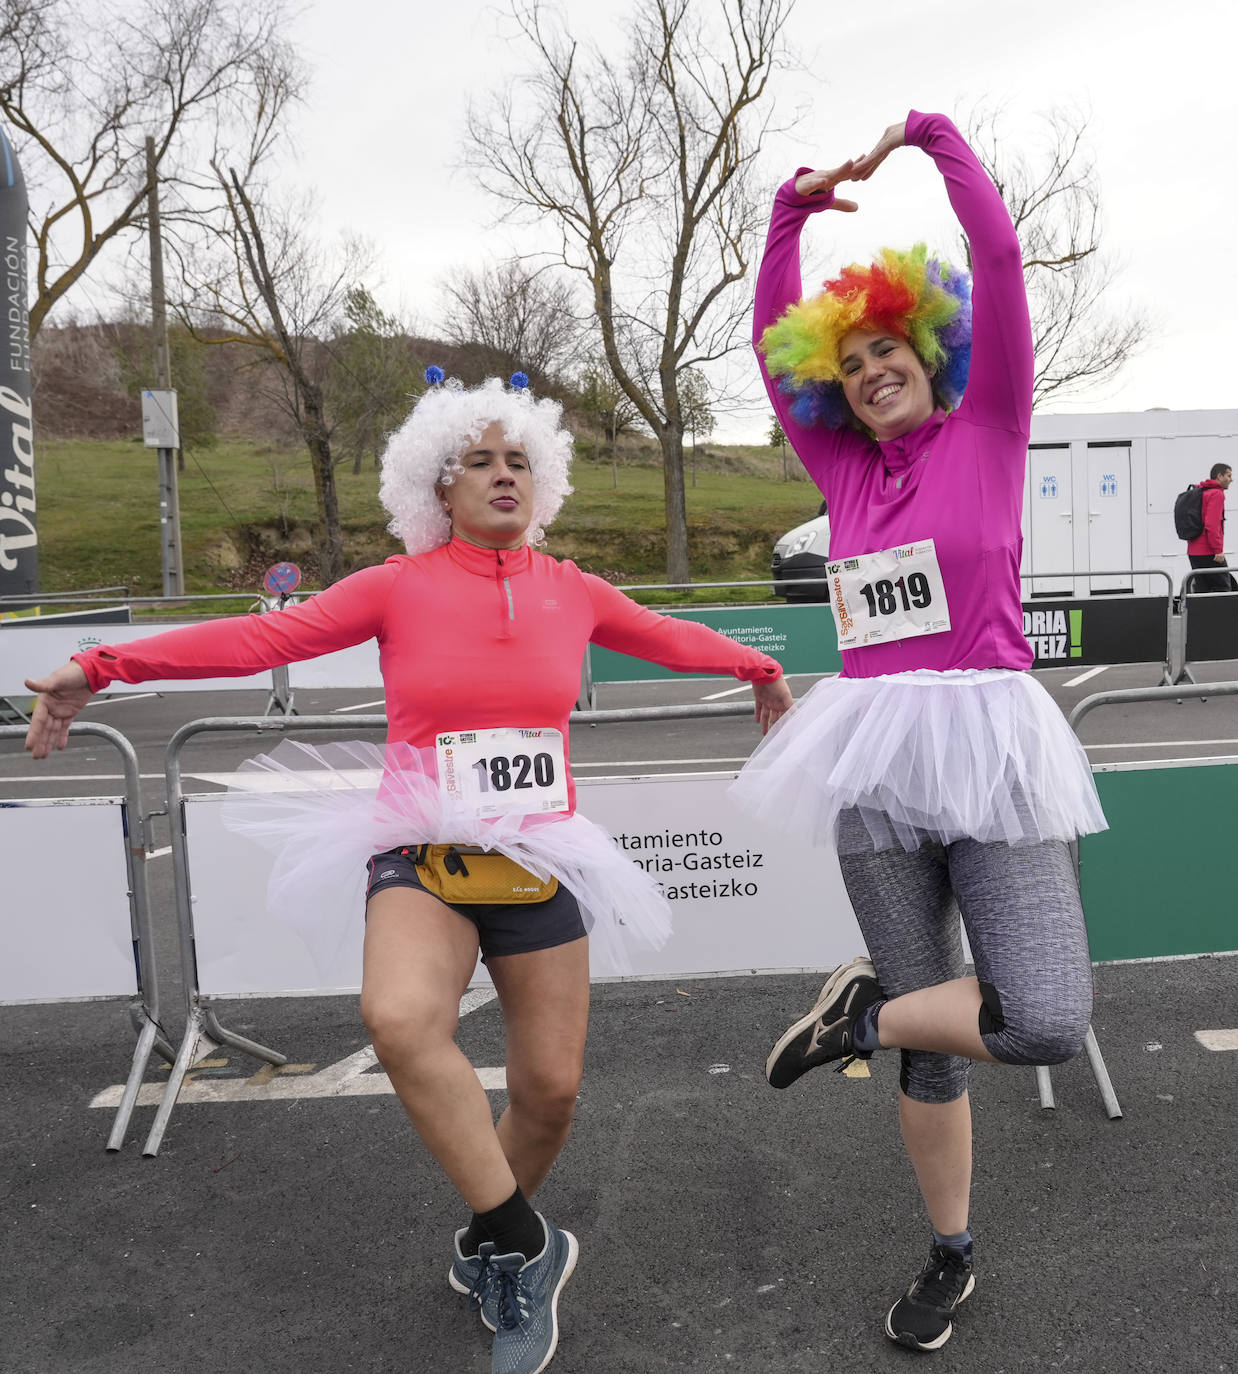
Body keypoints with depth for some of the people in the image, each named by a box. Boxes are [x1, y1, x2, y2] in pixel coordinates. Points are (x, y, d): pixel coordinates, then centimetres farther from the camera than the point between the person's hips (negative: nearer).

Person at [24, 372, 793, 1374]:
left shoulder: (570, 591, 6)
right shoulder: (401, 587, -2)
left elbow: (671, 637, 22)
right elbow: (266, 636, -8)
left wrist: (759, 668, 36)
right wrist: (104, 666, -16)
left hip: (540, 860, 3)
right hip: (423, 855, -2)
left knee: (551, 1091, 4)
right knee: (400, 1018, -32)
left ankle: (487, 1250, 36)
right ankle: (524, 1248, -11)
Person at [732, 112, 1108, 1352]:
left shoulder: (986, 433, 5)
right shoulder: (846, 473, 14)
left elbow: (998, 261, 0)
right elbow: (769, 342, 20)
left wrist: (936, 138, 10)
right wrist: (797, 207, 20)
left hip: (985, 744, -3)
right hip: (875, 757, 3)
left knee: (1048, 1022, -16)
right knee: (930, 1037, 9)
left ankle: (860, 1015, 10)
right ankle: (950, 1256, 28)